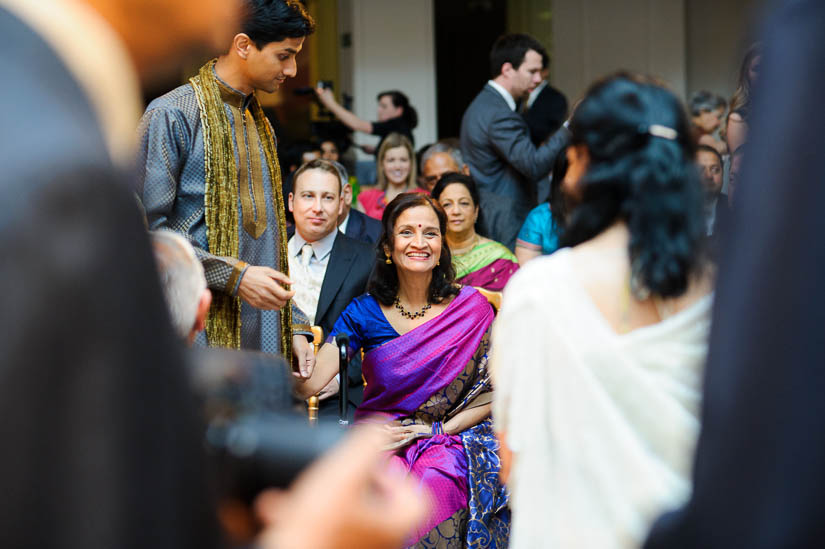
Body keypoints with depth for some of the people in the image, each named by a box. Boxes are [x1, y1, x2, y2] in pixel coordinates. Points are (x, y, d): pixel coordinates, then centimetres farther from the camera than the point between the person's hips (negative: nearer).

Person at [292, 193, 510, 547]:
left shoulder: (471, 308, 1)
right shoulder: (364, 313, 2)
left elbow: (492, 394, 3)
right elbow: (311, 382, -9)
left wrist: (437, 429, -10)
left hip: (447, 443, 0)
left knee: (434, 491, -34)